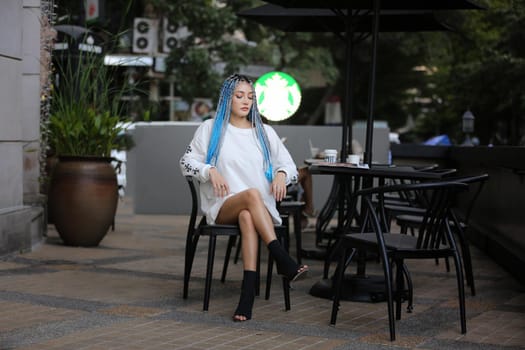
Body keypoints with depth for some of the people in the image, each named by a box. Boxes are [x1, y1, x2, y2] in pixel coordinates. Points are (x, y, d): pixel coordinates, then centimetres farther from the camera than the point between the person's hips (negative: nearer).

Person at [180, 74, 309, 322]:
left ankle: (248, 292, -51)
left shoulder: (264, 132, 19)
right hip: (222, 207, -1)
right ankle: (283, 260, -46)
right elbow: (186, 162, 9)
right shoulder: (211, 128, 13)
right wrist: (210, 171, -11)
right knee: (252, 194, -37)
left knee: (247, 217, -38)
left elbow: (289, 164, 17)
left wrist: (281, 174, -7)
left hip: (261, 207, 1)